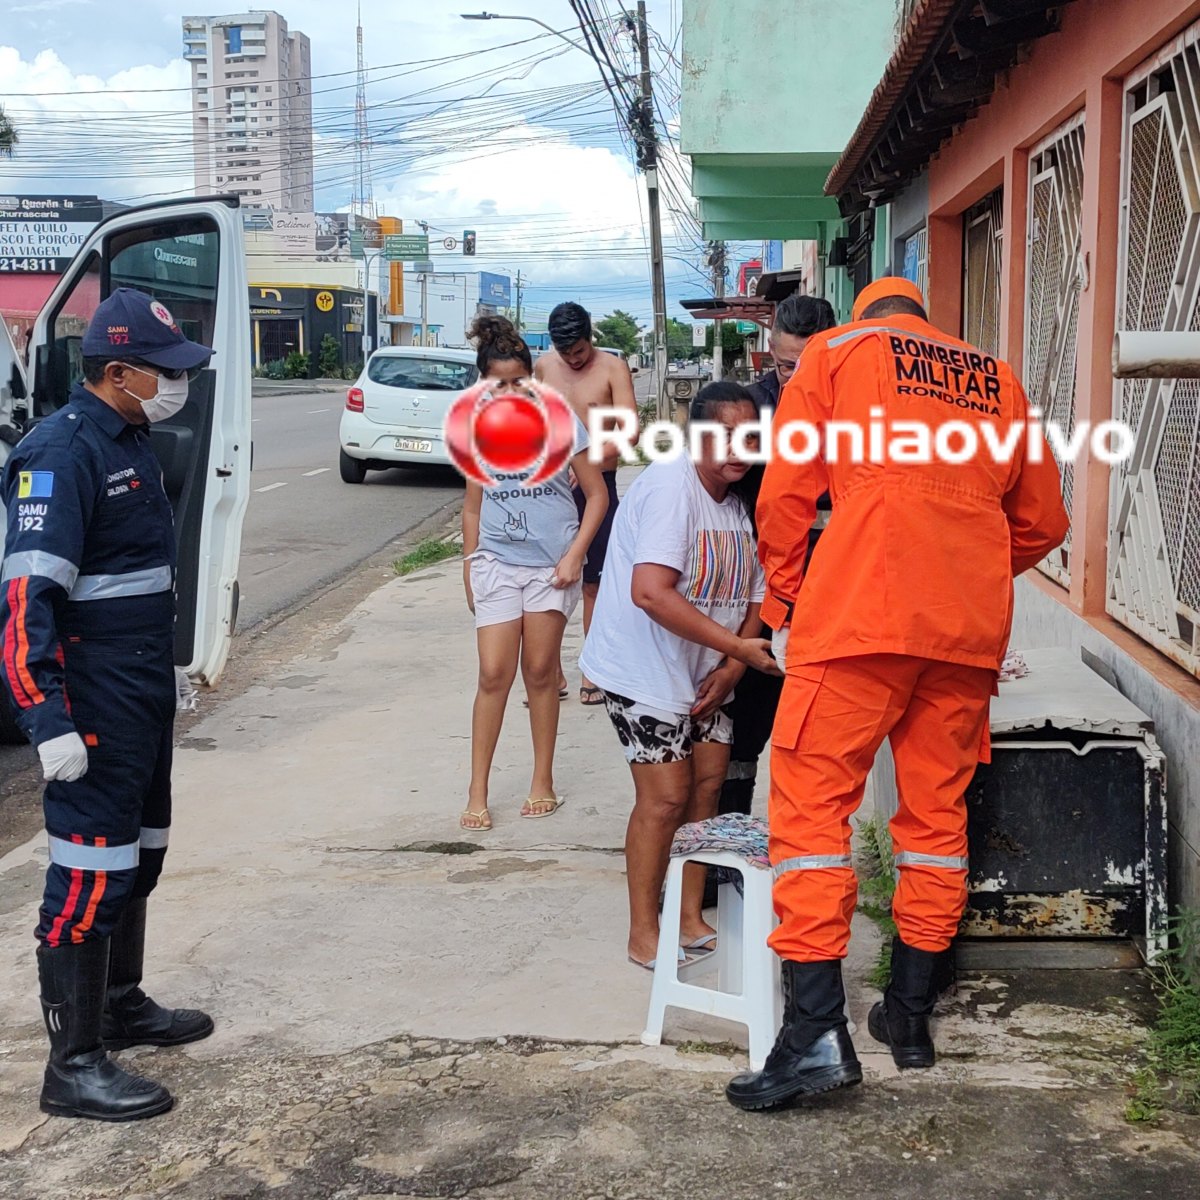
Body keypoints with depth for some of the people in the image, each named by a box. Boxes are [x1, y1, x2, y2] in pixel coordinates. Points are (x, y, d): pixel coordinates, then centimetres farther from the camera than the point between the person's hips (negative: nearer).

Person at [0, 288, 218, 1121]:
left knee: (140, 857, 19)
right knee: (91, 877, -5)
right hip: (94, 709, -10)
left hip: (143, 700, 10)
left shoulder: (132, 441, 11)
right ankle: (74, 1066, 3)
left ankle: (123, 1006, 35)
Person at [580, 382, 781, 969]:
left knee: (708, 787, 8)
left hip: (705, 675, 8)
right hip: (645, 671, -8)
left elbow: (752, 597, 10)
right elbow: (651, 593, -33)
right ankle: (643, 934, 6)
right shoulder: (670, 486, -21)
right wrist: (737, 647, -29)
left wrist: (730, 670, -6)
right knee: (665, 798, -9)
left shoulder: (739, 502, 6)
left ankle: (691, 919, 22)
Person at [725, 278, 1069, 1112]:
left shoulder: (836, 350, 11)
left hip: (862, 607, -4)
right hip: (973, 626, 5)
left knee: (812, 801, -3)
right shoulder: (997, 377, 21)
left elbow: (785, 495, 5)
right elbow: (1042, 523, 21)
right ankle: (912, 1013, 20)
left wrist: (783, 602, 17)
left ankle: (817, 1032, -11)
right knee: (938, 809, 14)